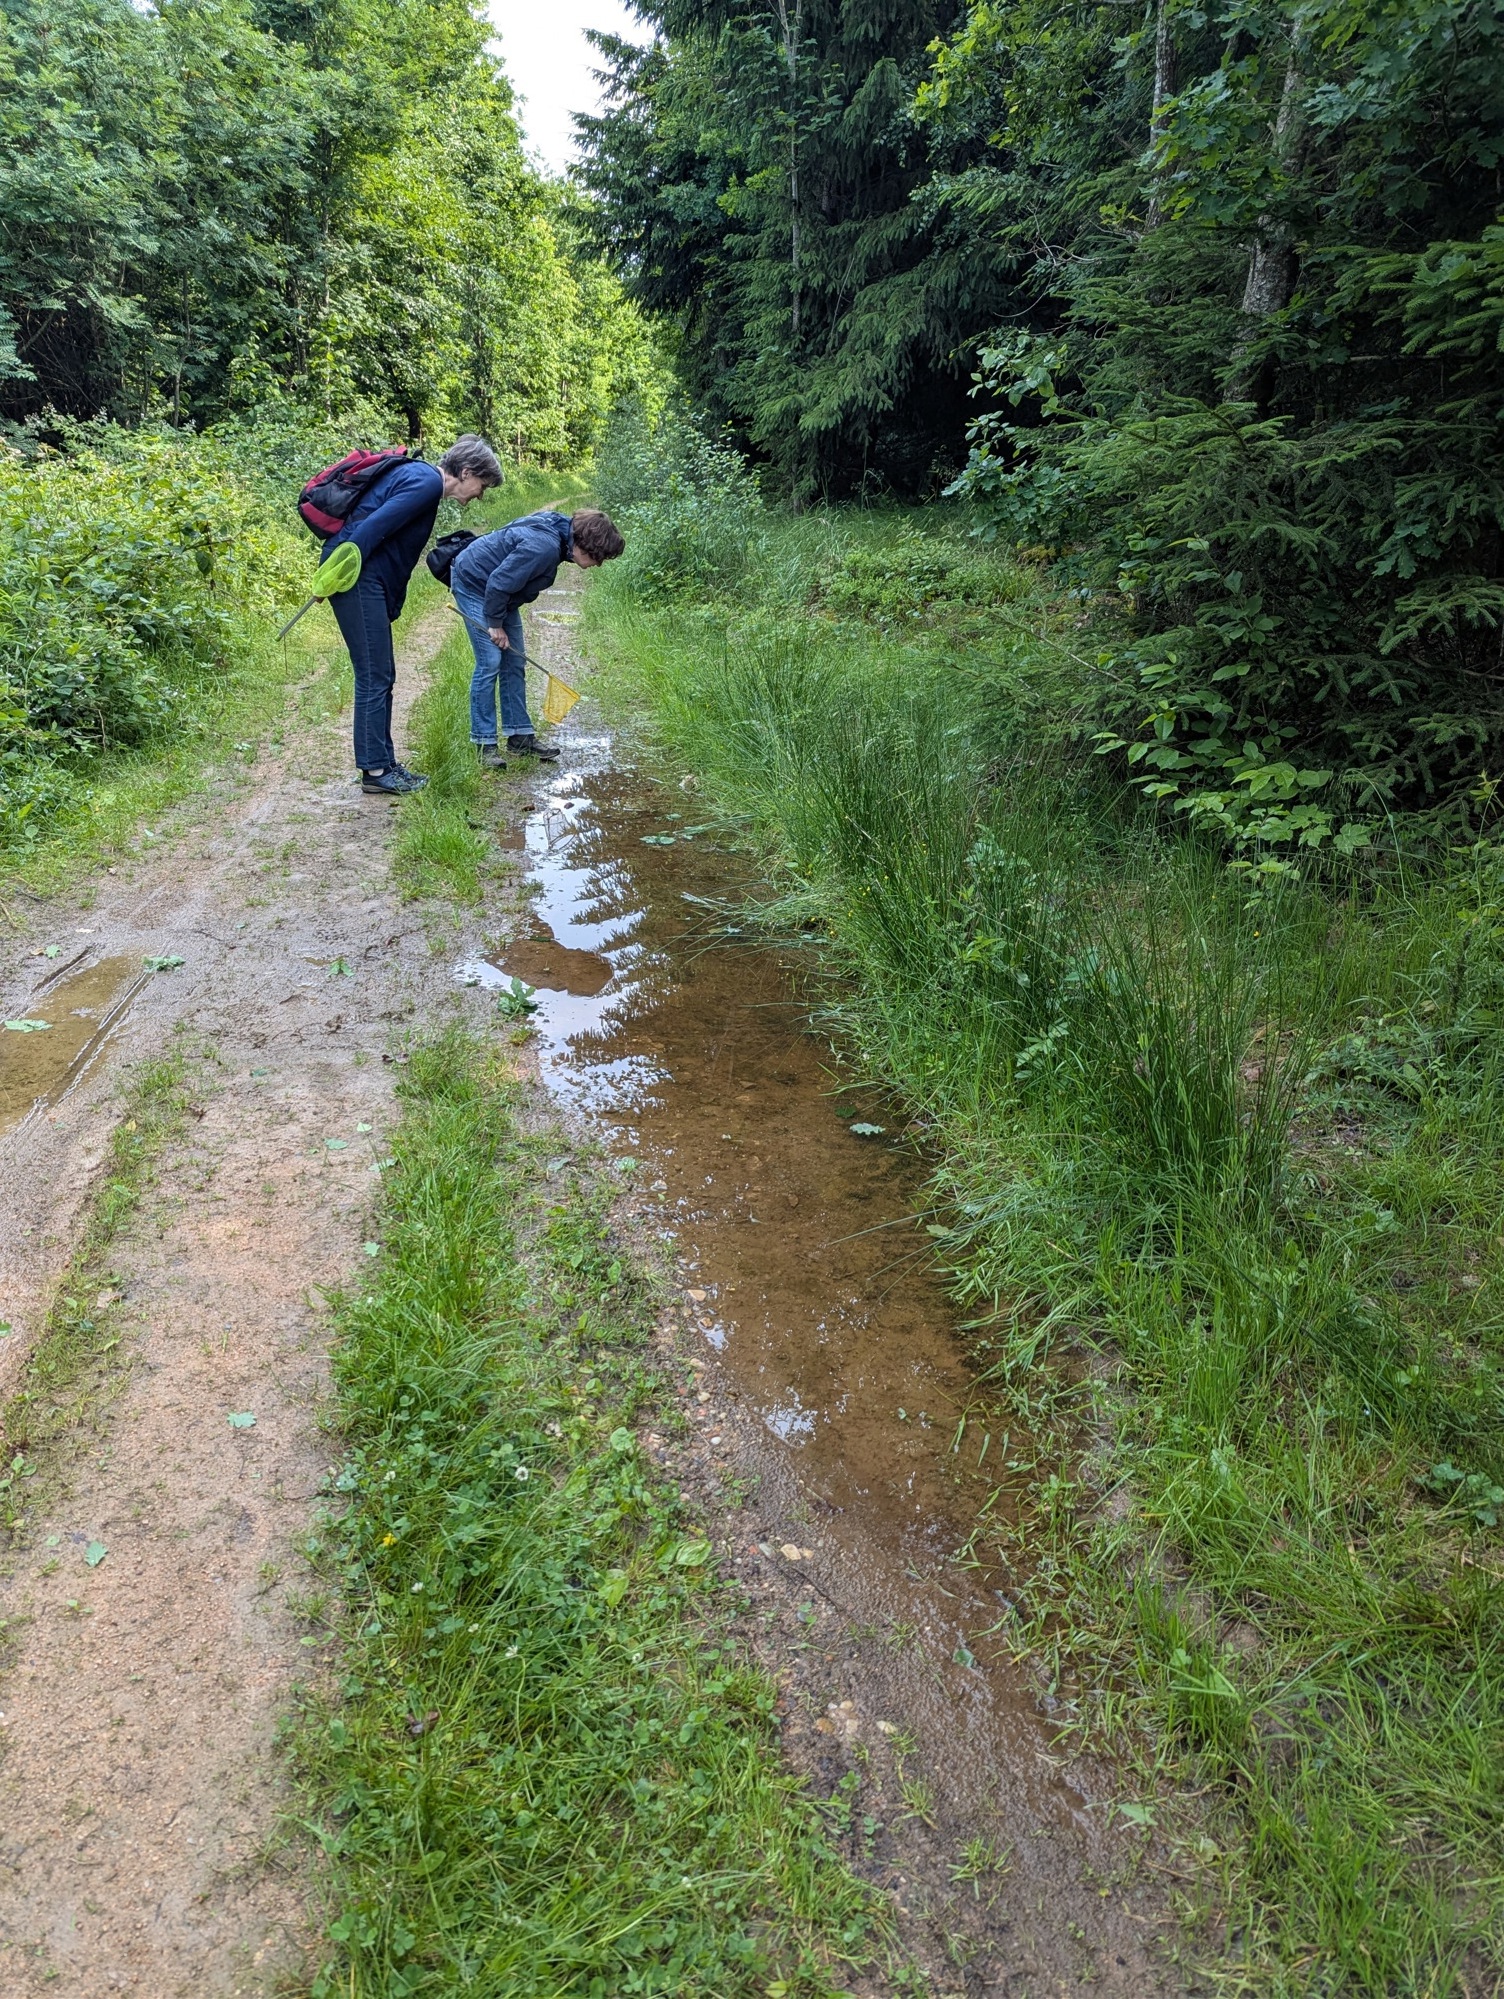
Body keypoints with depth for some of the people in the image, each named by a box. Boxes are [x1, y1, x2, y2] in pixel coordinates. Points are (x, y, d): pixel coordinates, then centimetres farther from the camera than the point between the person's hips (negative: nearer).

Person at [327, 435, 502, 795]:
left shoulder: (421, 478, 20)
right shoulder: (427, 482, -11)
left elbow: (401, 556, 23)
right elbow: (373, 526, -20)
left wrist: (392, 606, 24)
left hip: (372, 580, 10)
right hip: (356, 576, -10)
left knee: (382, 676, 13)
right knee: (374, 678, -6)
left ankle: (383, 763, 19)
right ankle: (375, 771, 0)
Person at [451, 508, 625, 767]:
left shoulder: (560, 529, -3)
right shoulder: (545, 547, -33)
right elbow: (498, 583, -29)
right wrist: (495, 624, -17)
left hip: (497, 590, 10)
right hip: (473, 583, -10)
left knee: (514, 662, 9)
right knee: (490, 662, -12)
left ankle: (520, 737, 15)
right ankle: (485, 744, -6)